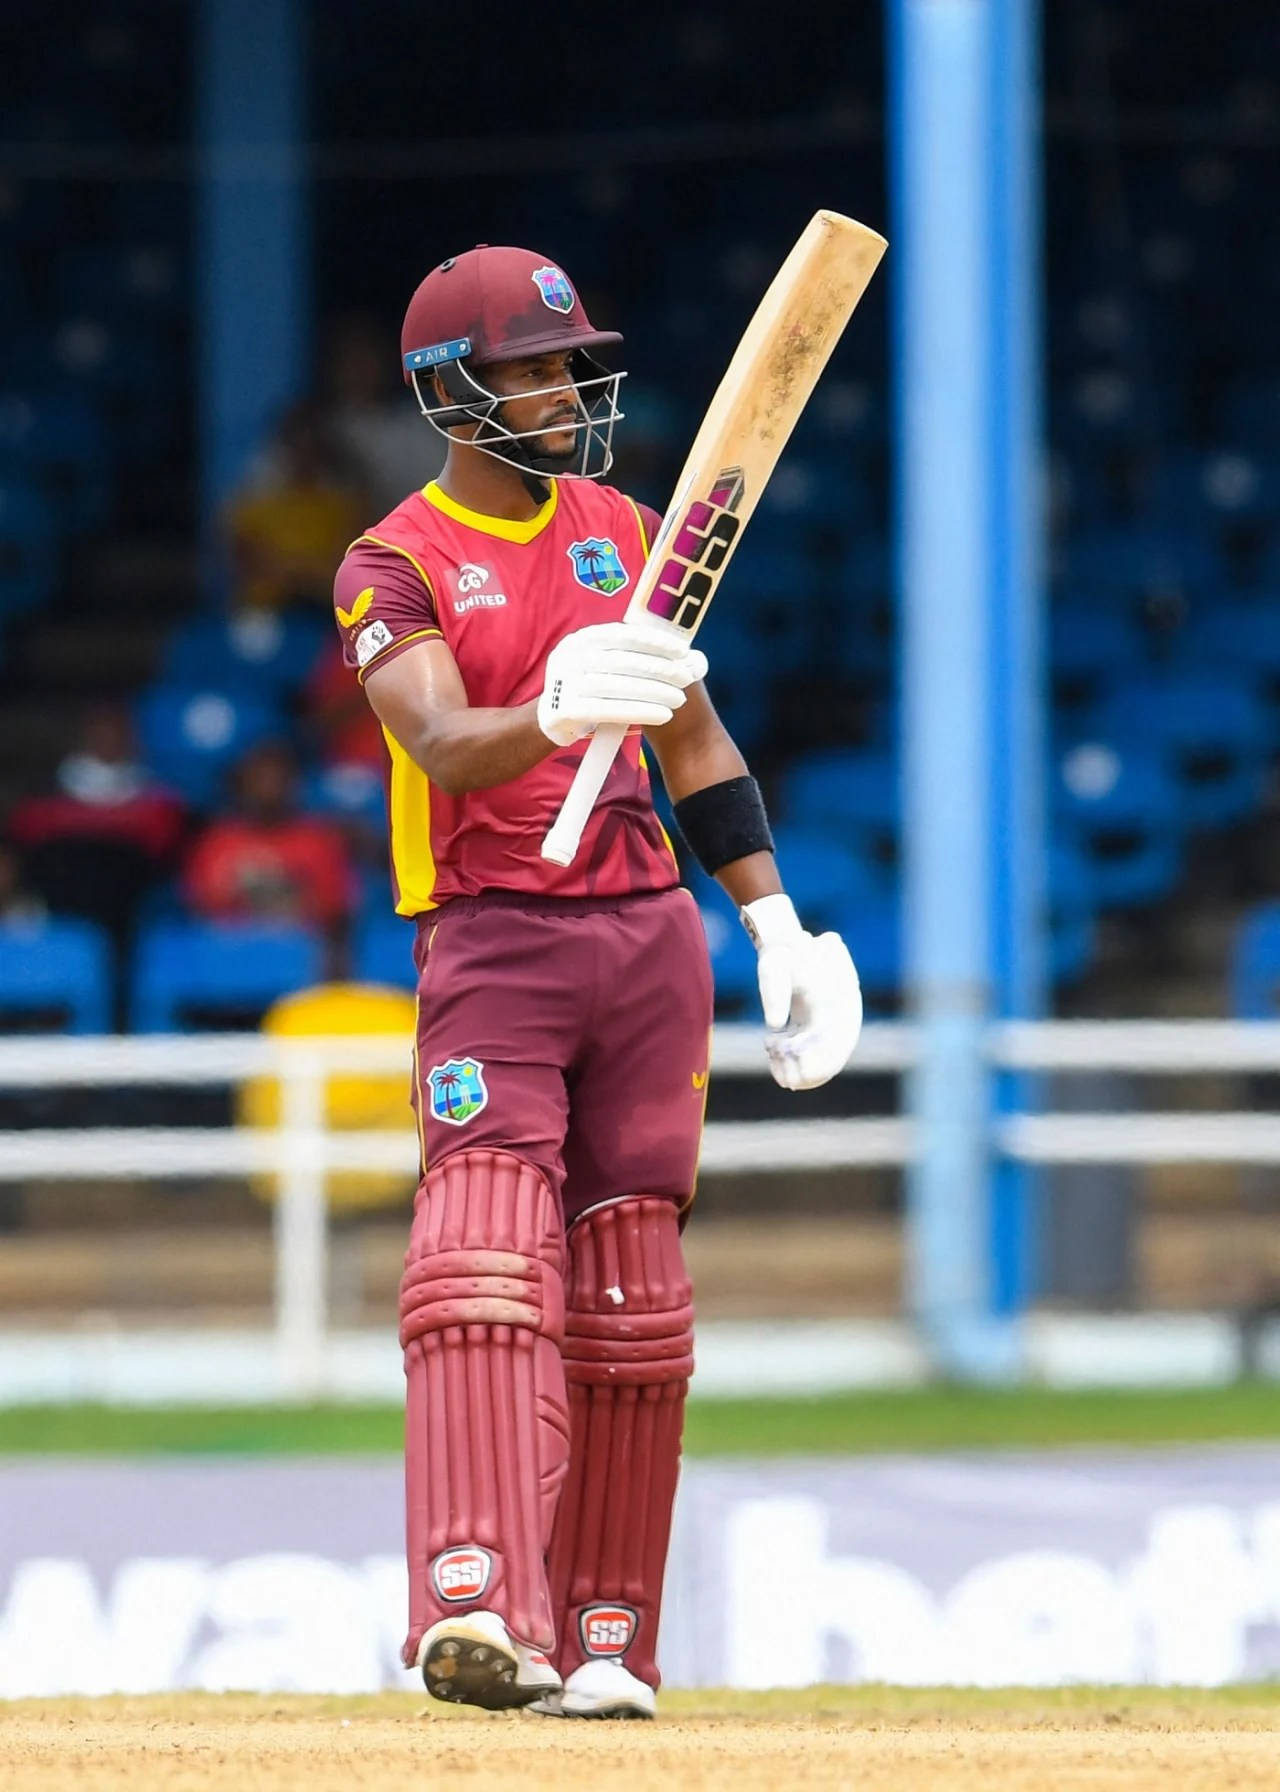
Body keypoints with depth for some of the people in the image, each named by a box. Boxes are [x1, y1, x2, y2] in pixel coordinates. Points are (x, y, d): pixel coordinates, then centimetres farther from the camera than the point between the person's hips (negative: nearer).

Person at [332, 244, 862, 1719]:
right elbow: (442, 746, -20)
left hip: (650, 934, 5)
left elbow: (695, 738, 20)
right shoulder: (396, 566, -3)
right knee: (486, 1253, -20)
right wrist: (556, 715, -40)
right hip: (492, 942, -5)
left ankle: (605, 1636, 9)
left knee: (630, 1297, 4)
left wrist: (773, 917, 13)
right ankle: (475, 1605, -32)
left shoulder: (621, 530, 14)